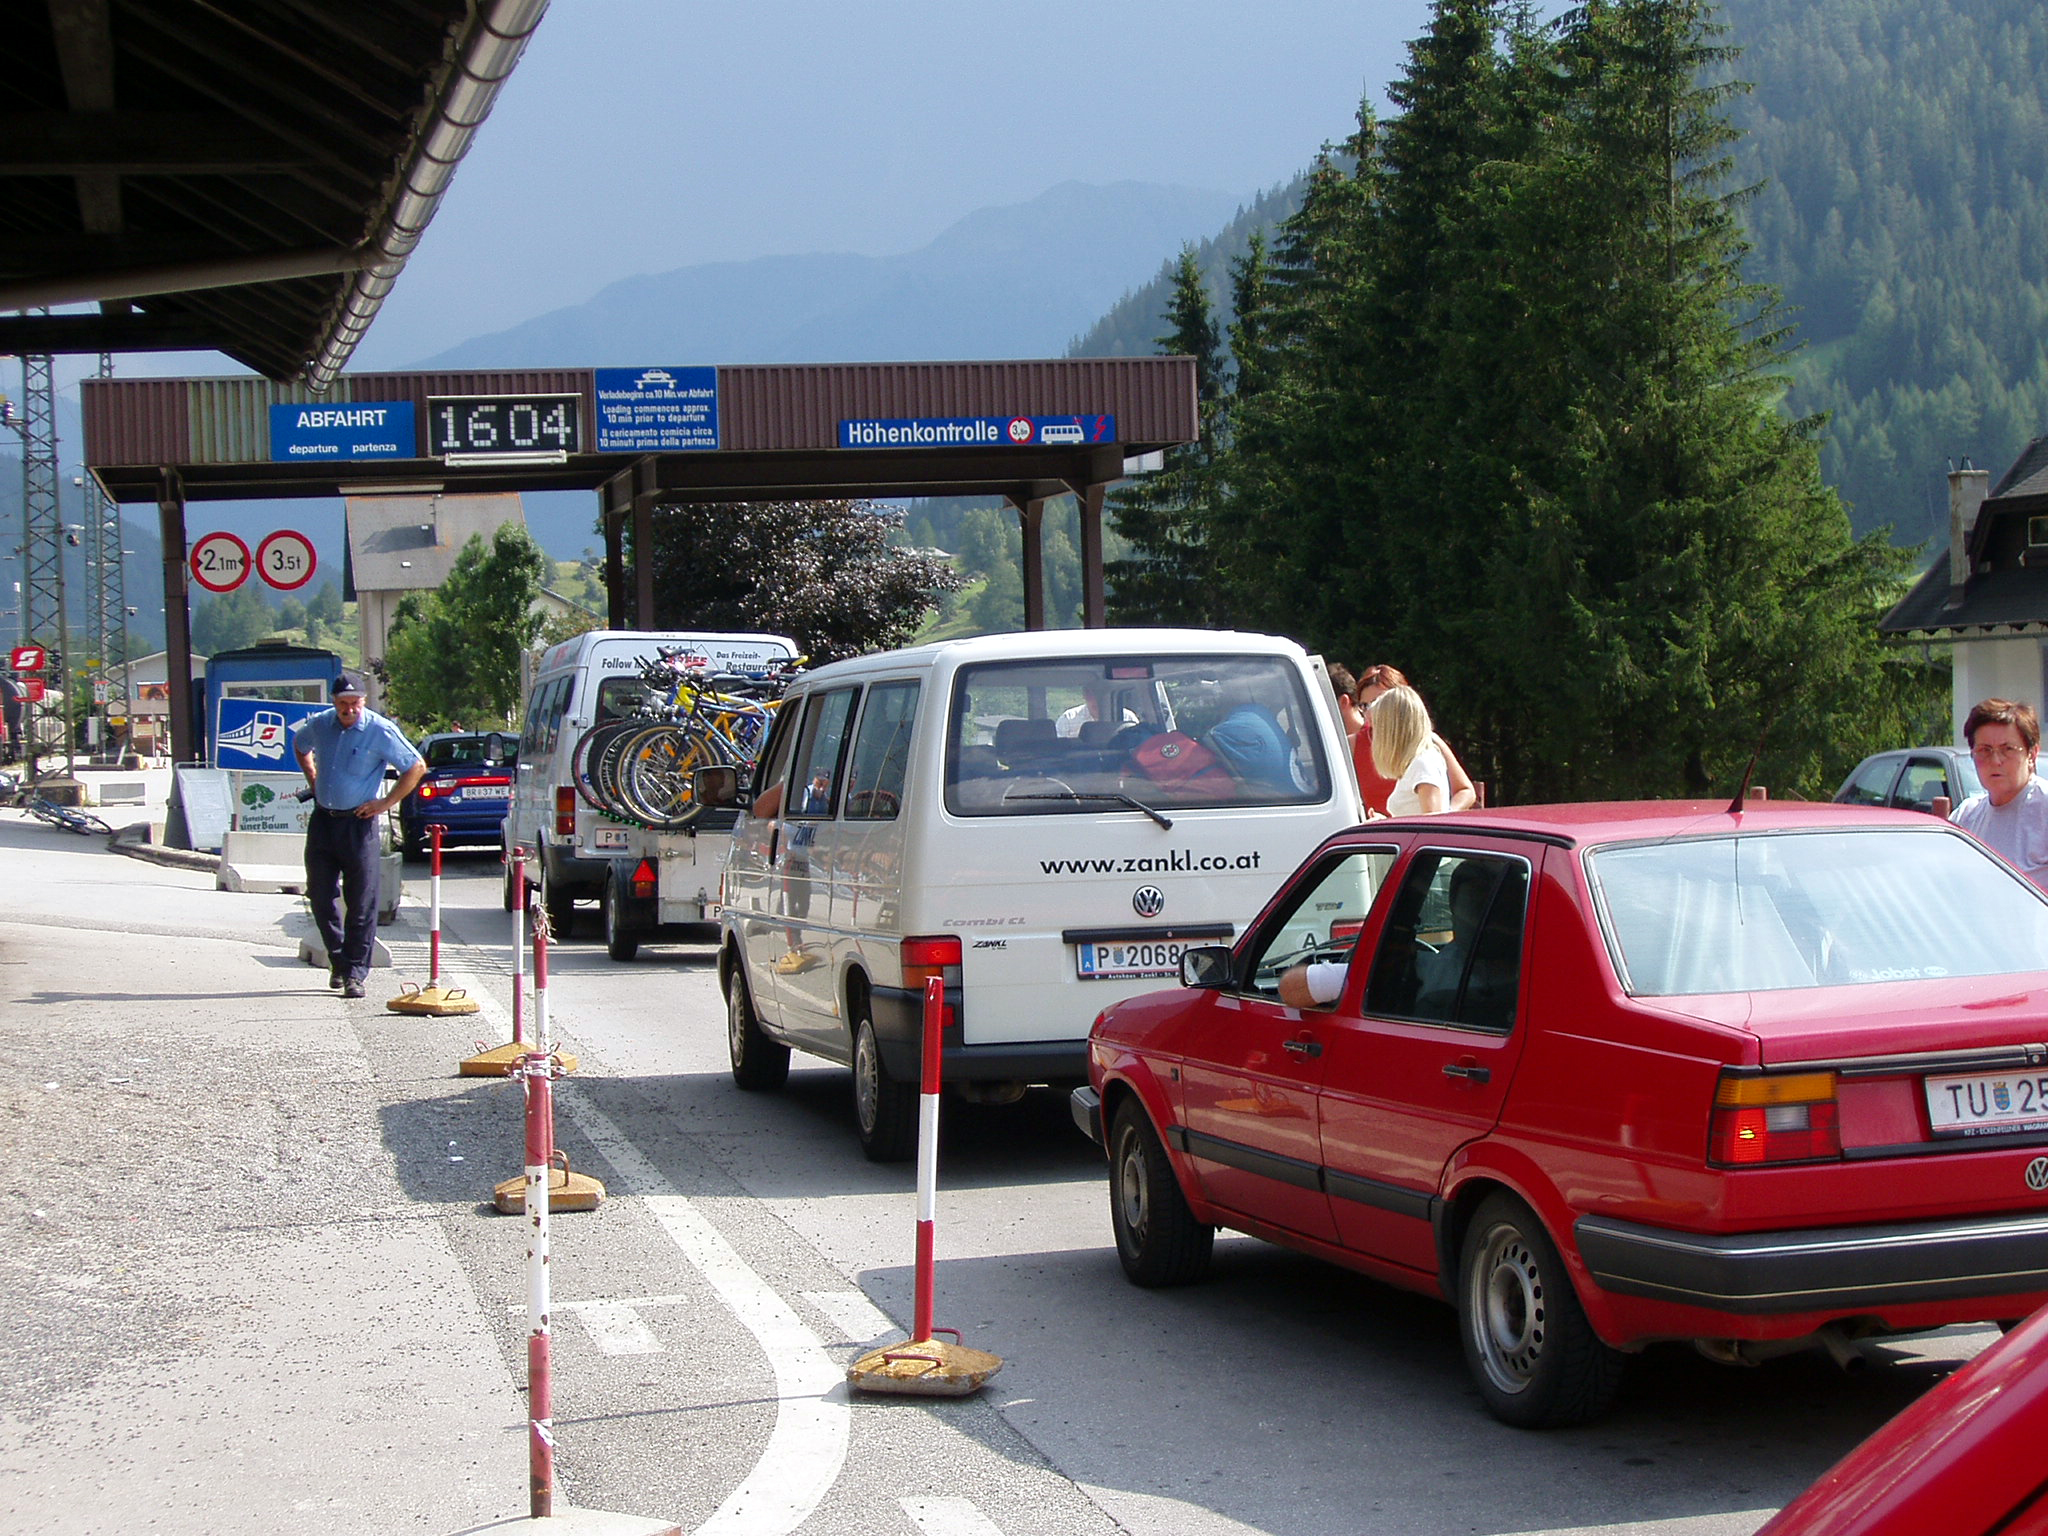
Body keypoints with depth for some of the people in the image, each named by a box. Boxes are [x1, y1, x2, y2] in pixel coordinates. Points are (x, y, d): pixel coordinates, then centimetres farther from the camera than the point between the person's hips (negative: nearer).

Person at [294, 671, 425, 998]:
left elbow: (416, 768, -5)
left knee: (361, 903, -3)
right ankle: (339, 960, 25)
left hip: (359, 822, -5)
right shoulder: (318, 725, 4)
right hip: (322, 820, 5)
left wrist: (385, 803, -7)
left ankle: (355, 972, 2)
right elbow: (300, 747, 28)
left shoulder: (381, 731, -10)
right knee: (320, 897, 7)